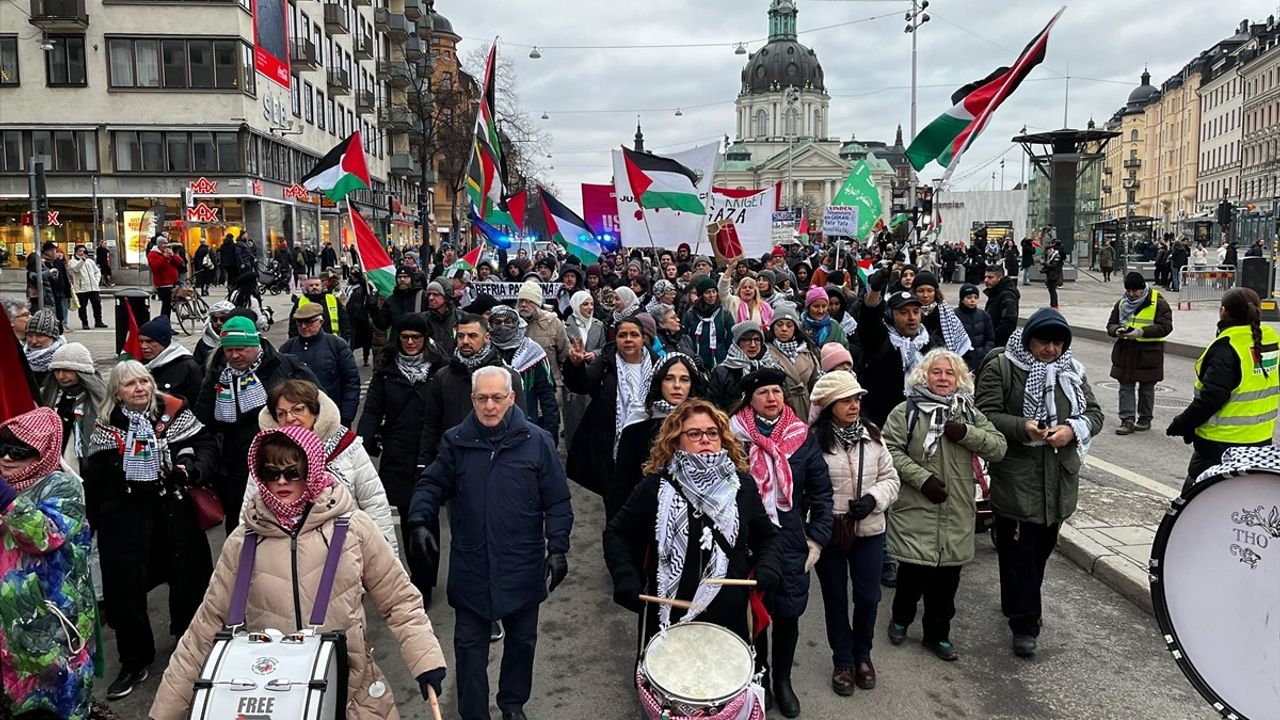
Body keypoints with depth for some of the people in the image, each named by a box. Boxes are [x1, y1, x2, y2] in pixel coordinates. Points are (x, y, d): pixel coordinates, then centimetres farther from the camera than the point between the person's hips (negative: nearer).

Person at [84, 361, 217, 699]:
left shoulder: (175, 412, -3)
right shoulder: (106, 428, 0)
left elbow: (207, 443, 2)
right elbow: (94, 479, 2)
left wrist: (196, 470, -18)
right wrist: (91, 521, -1)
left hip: (175, 512, 0)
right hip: (124, 519, 0)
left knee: (190, 580, 10)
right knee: (125, 587, 3)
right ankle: (135, 661, 20)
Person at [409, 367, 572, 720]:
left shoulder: (537, 441, -6)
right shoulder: (455, 441, -2)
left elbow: (557, 501, -4)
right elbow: (431, 485, 3)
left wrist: (558, 548, -9)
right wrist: (419, 521, -14)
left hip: (523, 567, 0)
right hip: (471, 568, 0)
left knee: (522, 639, 18)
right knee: (470, 645, 9)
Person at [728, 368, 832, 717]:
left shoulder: (803, 437, 1)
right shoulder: (735, 435, -6)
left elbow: (821, 491, 5)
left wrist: (817, 538, 1)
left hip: (792, 543, 2)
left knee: (788, 613, 9)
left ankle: (783, 680, 30)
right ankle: (759, 678, 30)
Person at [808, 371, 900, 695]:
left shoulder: (872, 435, 0)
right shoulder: (813, 439, -14)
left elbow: (890, 478, 4)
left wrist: (873, 499, -14)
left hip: (869, 530, 3)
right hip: (828, 532, -3)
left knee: (868, 597, 10)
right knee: (835, 598, 12)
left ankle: (862, 654, 35)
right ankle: (842, 660, 30)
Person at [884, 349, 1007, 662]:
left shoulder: (969, 413, 11)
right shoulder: (906, 412, -2)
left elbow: (998, 448, 5)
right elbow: (891, 451, -9)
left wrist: (966, 433, -11)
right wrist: (922, 478, -17)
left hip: (957, 515, 4)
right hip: (915, 511, -3)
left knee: (947, 580, 9)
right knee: (913, 573, 2)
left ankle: (937, 633, 27)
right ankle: (901, 619, 30)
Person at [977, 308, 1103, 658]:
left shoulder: (1072, 370, 11)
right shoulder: (1000, 367, -6)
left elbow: (1095, 414, 10)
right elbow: (986, 414, -10)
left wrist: (1073, 429, -11)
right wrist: (1022, 427, -25)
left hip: (1060, 481, 5)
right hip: (1016, 480, -5)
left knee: (1043, 547, 16)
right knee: (1019, 551, -3)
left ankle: (1017, 603, 35)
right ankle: (1025, 623, 6)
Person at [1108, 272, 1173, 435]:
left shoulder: (1158, 303, -7)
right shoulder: (1121, 303, 8)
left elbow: (1165, 326, -13)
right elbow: (1111, 324, 11)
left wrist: (1142, 332, -24)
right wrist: (1117, 330, -13)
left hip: (1149, 352, -4)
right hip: (1125, 351, 4)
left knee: (1146, 388, 9)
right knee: (1126, 387, 0)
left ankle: (1145, 418, 22)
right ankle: (1127, 420, 1)